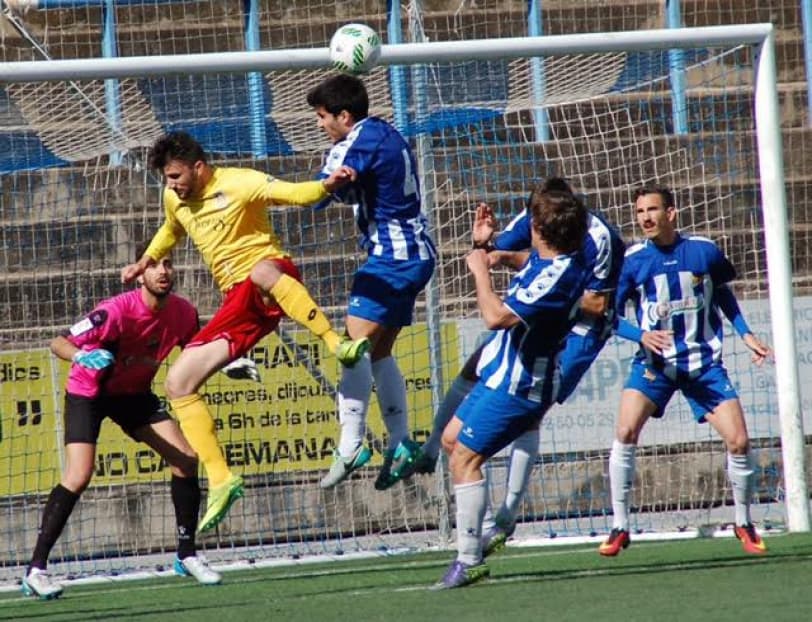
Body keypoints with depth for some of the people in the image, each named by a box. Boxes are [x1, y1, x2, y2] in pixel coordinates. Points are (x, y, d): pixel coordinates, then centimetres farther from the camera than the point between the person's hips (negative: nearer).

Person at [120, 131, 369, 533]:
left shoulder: (238, 183, -8)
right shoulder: (175, 199, 12)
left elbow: (294, 194, -20)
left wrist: (327, 185, -40)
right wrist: (147, 261, 23)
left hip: (273, 280, -7)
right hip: (238, 302, 7)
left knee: (262, 272, -45)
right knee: (178, 382, -5)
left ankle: (338, 345, -43)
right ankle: (220, 480, -2)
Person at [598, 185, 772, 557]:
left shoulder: (704, 251, -3)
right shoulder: (632, 260, -6)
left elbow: (722, 293, 16)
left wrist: (745, 334, 9)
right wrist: (642, 335, -20)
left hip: (704, 363, 1)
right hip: (655, 361, -1)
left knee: (738, 442, -7)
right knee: (625, 432, -21)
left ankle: (744, 524, 16)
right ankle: (620, 528, -10)